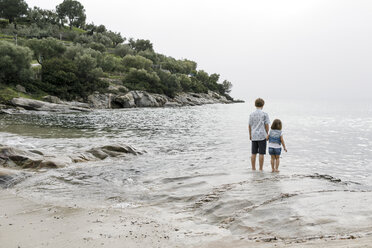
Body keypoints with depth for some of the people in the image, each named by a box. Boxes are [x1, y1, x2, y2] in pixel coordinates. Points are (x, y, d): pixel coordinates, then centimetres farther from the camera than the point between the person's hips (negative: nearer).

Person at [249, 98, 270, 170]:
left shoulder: (251, 114, 4)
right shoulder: (265, 114, -5)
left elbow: (249, 126, 8)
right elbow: (266, 126, -5)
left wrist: (250, 135, 19)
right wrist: (267, 134, 7)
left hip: (254, 136, 4)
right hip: (262, 136, -4)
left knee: (253, 153, 9)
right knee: (261, 153, 1)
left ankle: (253, 168, 14)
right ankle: (261, 168, 5)